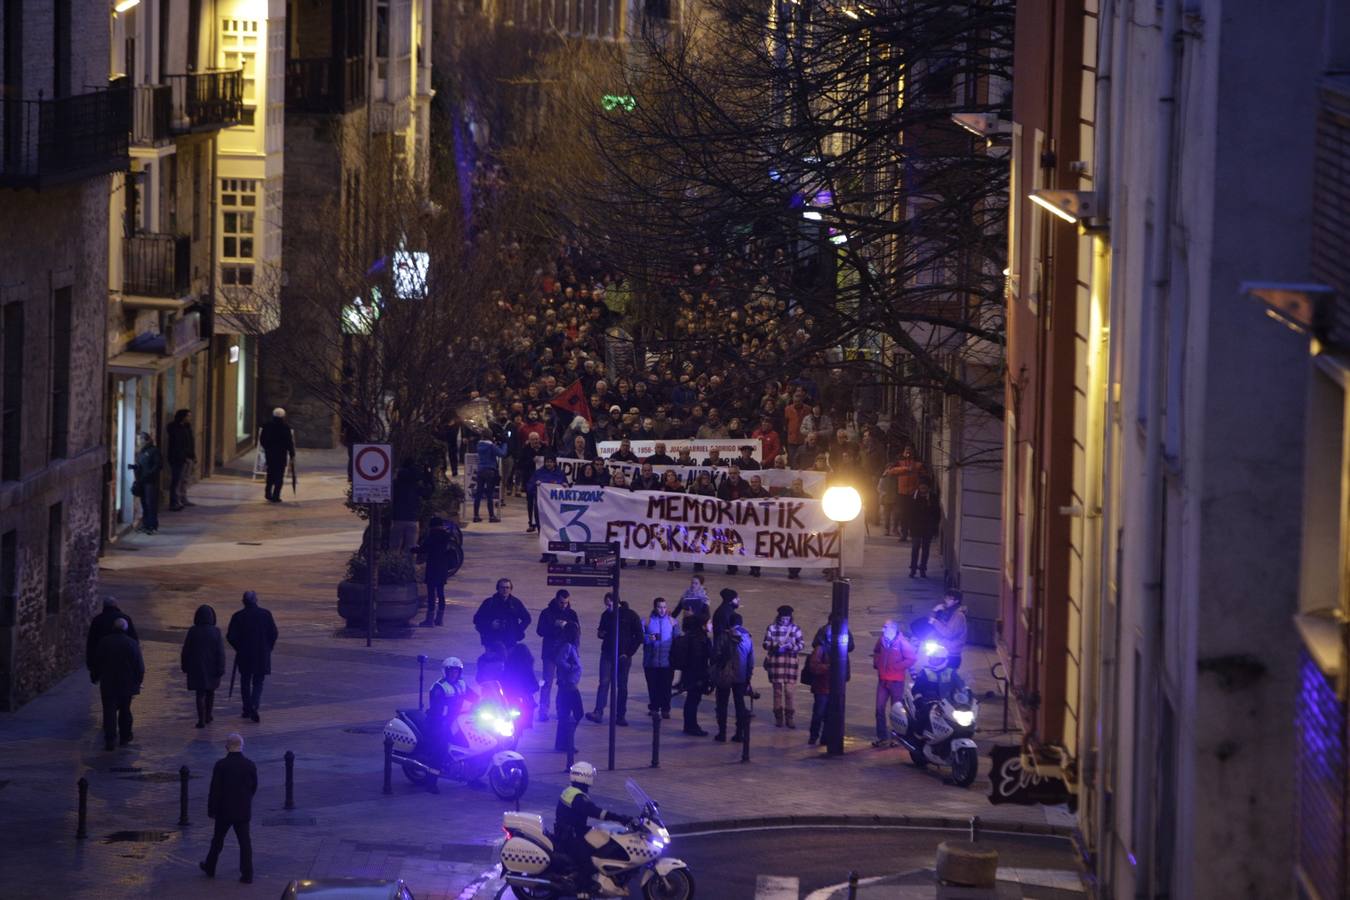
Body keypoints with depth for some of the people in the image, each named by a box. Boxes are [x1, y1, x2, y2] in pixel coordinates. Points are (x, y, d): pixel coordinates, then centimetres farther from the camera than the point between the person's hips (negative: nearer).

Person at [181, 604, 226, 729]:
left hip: (196, 667, -1)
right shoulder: (215, 632, -11)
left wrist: (185, 666, 9)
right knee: (210, 692, 21)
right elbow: (220, 652, -12)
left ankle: (201, 720, -5)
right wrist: (220, 669, -7)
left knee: (200, 694, 4)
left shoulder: (192, 631, -10)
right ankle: (207, 717, 31)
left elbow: (186, 651, -3)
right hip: (212, 668, 1)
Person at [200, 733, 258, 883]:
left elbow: (215, 790, -12)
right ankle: (247, 874, 1)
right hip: (244, 811, 2)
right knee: (245, 841, 4)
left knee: (218, 839, 15)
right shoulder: (250, 765, -5)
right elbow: (254, 788, 5)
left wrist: (211, 809, -2)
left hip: (224, 810, -2)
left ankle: (210, 867, 30)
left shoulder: (221, 765, -14)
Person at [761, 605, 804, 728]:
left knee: (789, 690, -2)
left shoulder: (795, 628, 4)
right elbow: (766, 644, 0)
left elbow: (802, 643, 3)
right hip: (775, 661, 0)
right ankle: (778, 717, 13)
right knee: (777, 690, 5)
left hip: (790, 662, 0)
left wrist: (792, 647, -16)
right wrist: (775, 647, -20)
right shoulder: (772, 628, 1)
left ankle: (789, 717, 5)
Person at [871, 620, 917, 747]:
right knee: (880, 708, 4)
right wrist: (876, 663, 10)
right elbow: (876, 652, 26)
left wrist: (896, 666, -16)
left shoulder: (902, 643, -14)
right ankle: (882, 737, 11)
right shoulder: (882, 640, 5)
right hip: (883, 679, 6)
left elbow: (912, 659, -16)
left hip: (896, 680, -6)